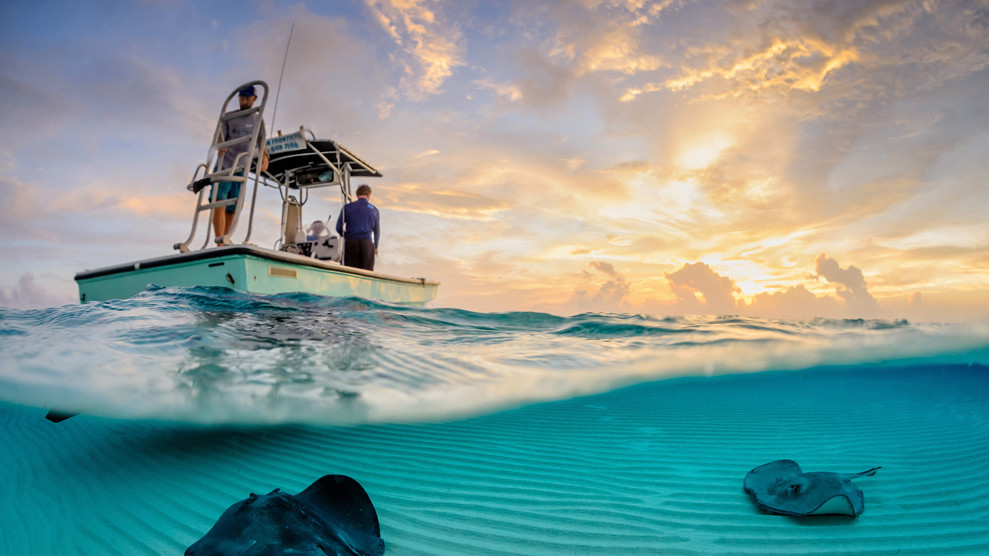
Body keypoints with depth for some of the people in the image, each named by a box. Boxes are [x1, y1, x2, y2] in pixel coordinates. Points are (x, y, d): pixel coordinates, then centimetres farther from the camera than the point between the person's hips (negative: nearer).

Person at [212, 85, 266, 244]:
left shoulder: (258, 119, 12)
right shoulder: (228, 117, 5)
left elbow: (261, 140, 3)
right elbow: (220, 137, -3)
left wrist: (264, 157, -17)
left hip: (241, 169, 2)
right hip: (224, 166, -2)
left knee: (232, 209, 3)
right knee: (219, 202, -17)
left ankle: (224, 240, 10)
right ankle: (219, 242, -23)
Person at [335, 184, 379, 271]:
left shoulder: (347, 207, 8)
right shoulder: (374, 209, 11)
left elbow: (339, 228, 7)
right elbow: (377, 231, 18)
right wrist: (375, 247, 31)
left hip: (351, 242, 0)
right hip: (367, 242, 0)